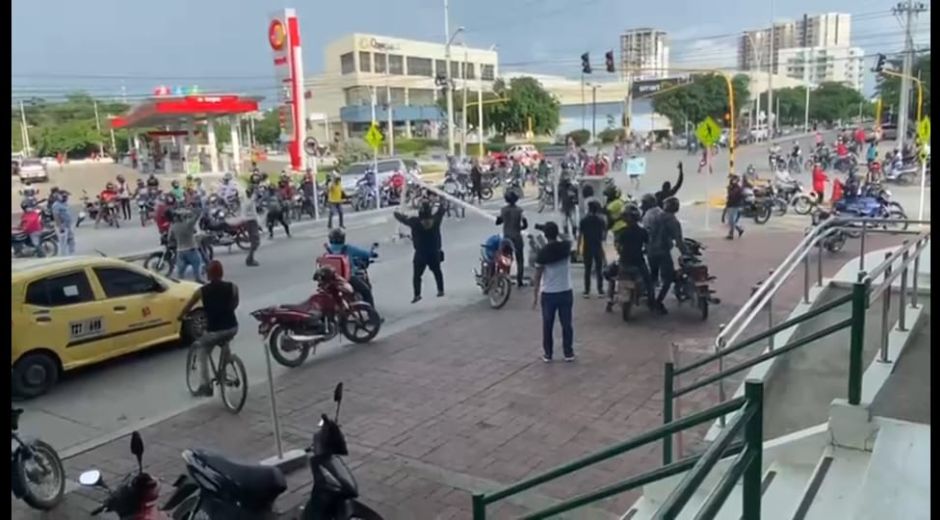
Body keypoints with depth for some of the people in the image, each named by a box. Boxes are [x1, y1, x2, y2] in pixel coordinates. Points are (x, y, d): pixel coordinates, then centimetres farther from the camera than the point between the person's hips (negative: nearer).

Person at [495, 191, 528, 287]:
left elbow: (498, 222, 5)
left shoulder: (503, 210, -4)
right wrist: (519, 228, 6)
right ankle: (519, 280, 5)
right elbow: (525, 224, -12)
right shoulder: (519, 210, -12)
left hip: (506, 237, 3)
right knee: (520, 260, 7)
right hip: (517, 237, -3)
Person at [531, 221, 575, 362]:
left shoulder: (543, 252, -14)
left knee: (547, 325, 11)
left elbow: (538, 276, -10)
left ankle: (547, 354, 18)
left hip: (548, 294, -2)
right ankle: (568, 353, 19)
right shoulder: (566, 247, -6)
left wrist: (535, 295, -2)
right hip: (566, 292, 2)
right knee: (567, 324, 13)